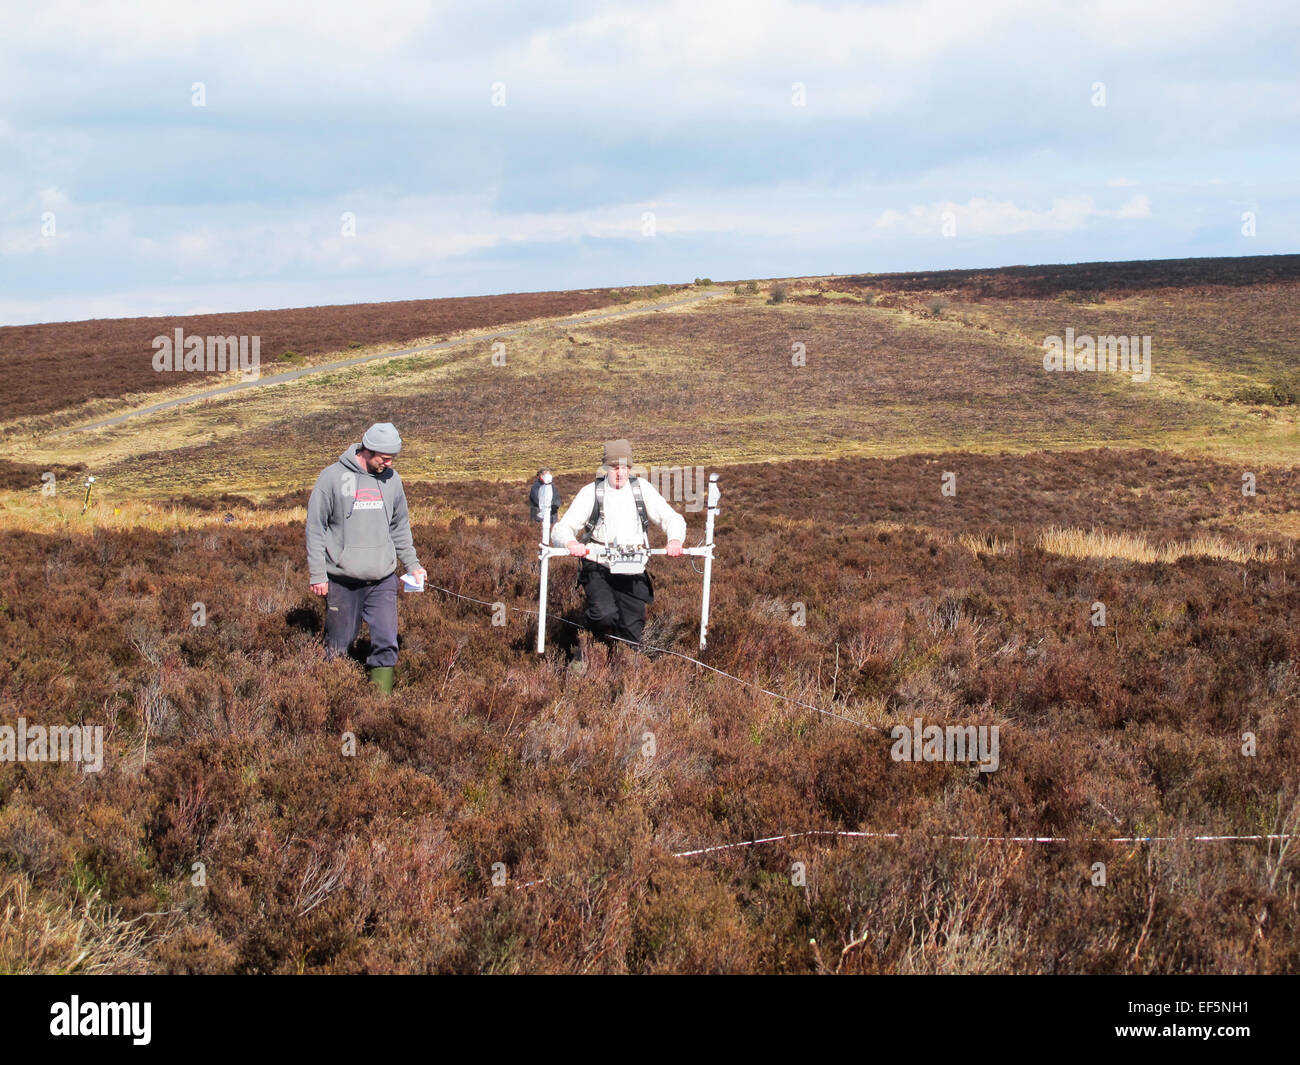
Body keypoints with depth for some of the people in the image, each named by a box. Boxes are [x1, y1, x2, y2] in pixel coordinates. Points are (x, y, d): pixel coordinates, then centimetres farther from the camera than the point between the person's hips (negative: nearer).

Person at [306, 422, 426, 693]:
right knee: (338, 645, 5)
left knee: (386, 644, -3)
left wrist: (412, 564, 14)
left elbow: (400, 526, 20)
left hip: (383, 579, 3)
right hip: (343, 580, -3)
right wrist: (317, 574, -7)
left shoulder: (391, 479, 8)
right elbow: (315, 526, -3)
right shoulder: (333, 477, -6)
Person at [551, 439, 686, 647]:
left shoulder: (642, 489, 5)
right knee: (605, 615, -27)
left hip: (633, 570, 2)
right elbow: (561, 529, -5)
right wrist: (571, 543, -30)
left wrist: (675, 539, -18)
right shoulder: (590, 492, -1)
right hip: (598, 568, -2)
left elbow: (672, 518, 6)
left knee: (632, 636, -1)